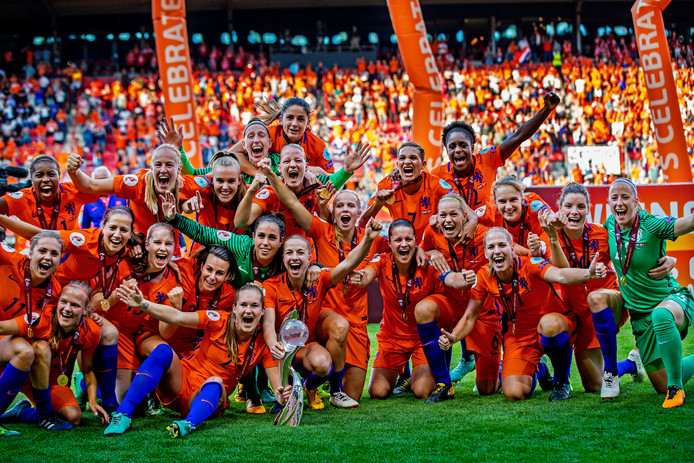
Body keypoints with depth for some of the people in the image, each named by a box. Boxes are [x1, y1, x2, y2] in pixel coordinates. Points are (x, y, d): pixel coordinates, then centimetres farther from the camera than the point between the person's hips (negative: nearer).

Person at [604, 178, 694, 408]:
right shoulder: (609, 225, -3)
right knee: (662, 386, 8)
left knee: (661, 315, -44)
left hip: (672, 298, -5)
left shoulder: (650, 224, -19)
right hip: (639, 315, 6)